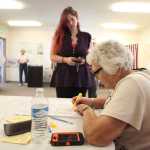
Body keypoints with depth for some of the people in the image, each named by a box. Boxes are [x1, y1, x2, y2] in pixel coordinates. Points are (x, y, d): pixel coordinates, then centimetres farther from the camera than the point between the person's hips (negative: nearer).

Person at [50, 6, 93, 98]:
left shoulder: (86, 36, 6)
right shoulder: (59, 35, 5)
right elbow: (53, 56, 4)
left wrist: (84, 60, -10)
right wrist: (65, 59, -14)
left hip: (81, 78, 1)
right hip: (63, 77, 0)